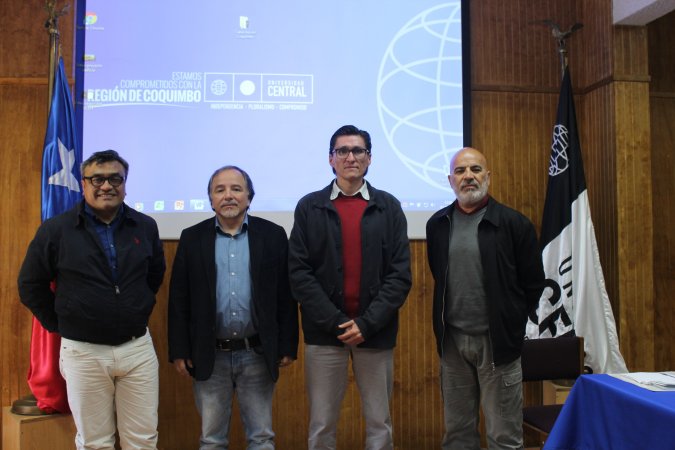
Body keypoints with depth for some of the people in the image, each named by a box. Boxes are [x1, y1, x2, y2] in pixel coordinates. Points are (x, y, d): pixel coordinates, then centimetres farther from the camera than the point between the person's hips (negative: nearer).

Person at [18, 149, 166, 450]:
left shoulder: (145, 227, 2)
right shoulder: (55, 230, -5)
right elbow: (31, 285, 5)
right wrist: (59, 325, 4)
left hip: (138, 348, 2)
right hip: (83, 352, -2)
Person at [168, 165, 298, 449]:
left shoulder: (273, 235, -1)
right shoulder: (192, 238, 2)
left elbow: (286, 295, 0)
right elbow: (179, 299, 2)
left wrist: (287, 346, -2)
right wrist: (179, 351, -2)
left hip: (258, 354, -1)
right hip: (209, 356, 1)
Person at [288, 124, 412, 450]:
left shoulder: (389, 207, 4)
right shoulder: (309, 207, 2)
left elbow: (400, 274, -2)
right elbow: (298, 273, -4)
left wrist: (366, 324, -12)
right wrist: (336, 322, -12)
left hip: (376, 333, 1)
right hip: (324, 332, 0)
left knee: (379, 423, 12)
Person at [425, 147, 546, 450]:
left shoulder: (514, 224, -8)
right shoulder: (437, 225, 5)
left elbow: (533, 283, -2)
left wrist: (510, 325, 2)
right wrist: (442, 326, 13)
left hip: (496, 340, -3)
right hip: (452, 340, 4)